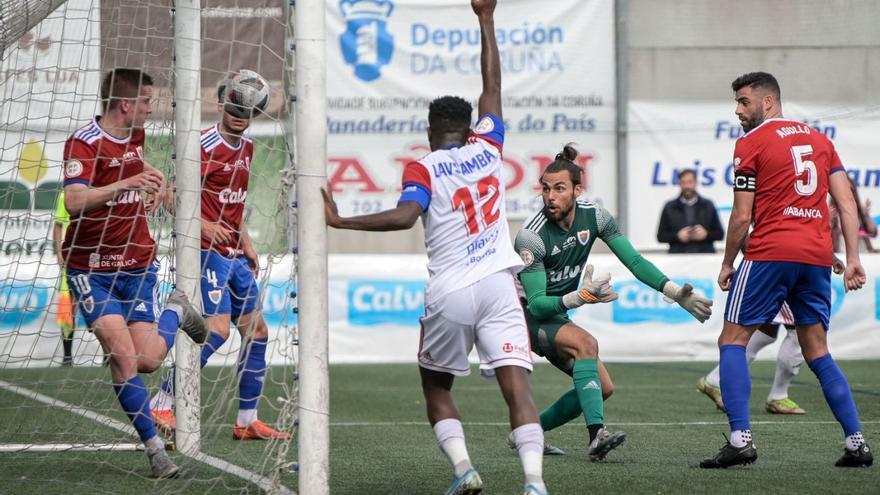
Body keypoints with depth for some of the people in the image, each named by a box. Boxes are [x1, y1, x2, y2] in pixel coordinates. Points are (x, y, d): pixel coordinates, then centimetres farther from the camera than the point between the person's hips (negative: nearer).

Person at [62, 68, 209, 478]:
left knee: (147, 362, -4)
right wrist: (126, 183, -37)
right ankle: (154, 446, -6)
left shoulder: (136, 136, 6)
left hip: (137, 264, 5)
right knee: (122, 355, -18)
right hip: (91, 270, -5)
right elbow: (73, 201, -32)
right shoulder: (82, 143, -17)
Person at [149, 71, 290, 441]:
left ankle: (247, 421, 15)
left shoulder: (246, 148, 14)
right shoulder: (204, 145, -13)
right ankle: (162, 404, -12)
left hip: (235, 254, 9)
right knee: (218, 328, -19)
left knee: (257, 331, 8)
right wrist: (205, 226, -27)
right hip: (209, 252, -9)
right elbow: (172, 197, -15)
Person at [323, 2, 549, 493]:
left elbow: (405, 215, -20)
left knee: (436, 388, 18)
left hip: (449, 294, -2)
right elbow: (493, 85, 22)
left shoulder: (423, 168, -2)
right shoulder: (487, 149, 9)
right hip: (498, 286, 2)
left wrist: (340, 221, -14)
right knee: (517, 384, -9)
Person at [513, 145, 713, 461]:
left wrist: (674, 292, -14)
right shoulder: (531, 236, -27)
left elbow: (634, 261, -4)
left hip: (556, 316, 7)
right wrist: (579, 297, -44)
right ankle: (597, 435, -44)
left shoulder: (594, 216, -10)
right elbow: (536, 303, -29)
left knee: (603, 388, 2)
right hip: (528, 316, -7)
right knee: (586, 343, -34)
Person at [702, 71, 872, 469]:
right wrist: (853, 258, 9)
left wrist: (727, 264, 7)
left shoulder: (751, 143, -1)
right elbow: (846, 203, 10)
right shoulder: (820, 140, 16)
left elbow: (742, 216, -4)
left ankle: (740, 439, -12)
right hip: (818, 255, 6)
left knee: (733, 340, 2)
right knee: (817, 352, 14)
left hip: (771, 253, -6)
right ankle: (856, 441, 5)